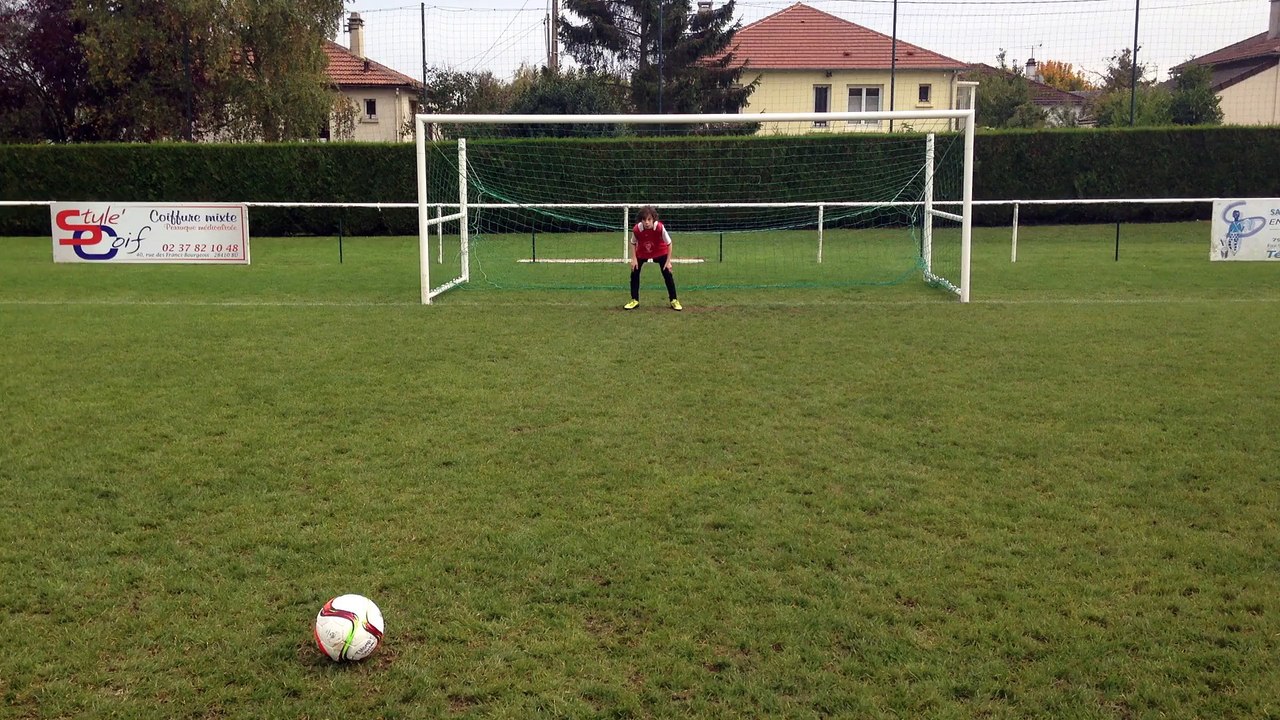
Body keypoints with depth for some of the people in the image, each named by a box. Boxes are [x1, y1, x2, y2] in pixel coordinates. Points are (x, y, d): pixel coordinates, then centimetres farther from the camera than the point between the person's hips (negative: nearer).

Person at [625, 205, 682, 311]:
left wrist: (668, 261, -20)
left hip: (660, 252, -1)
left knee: (668, 274, -6)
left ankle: (674, 301, 7)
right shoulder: (637, 229, -31)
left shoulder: (660, 228, -36)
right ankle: (635, 301, 11)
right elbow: (633, 243, -9)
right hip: (642, 253, 2)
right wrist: (634, 259, -14)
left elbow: (669, 243, -21)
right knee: (634, 273, -3)